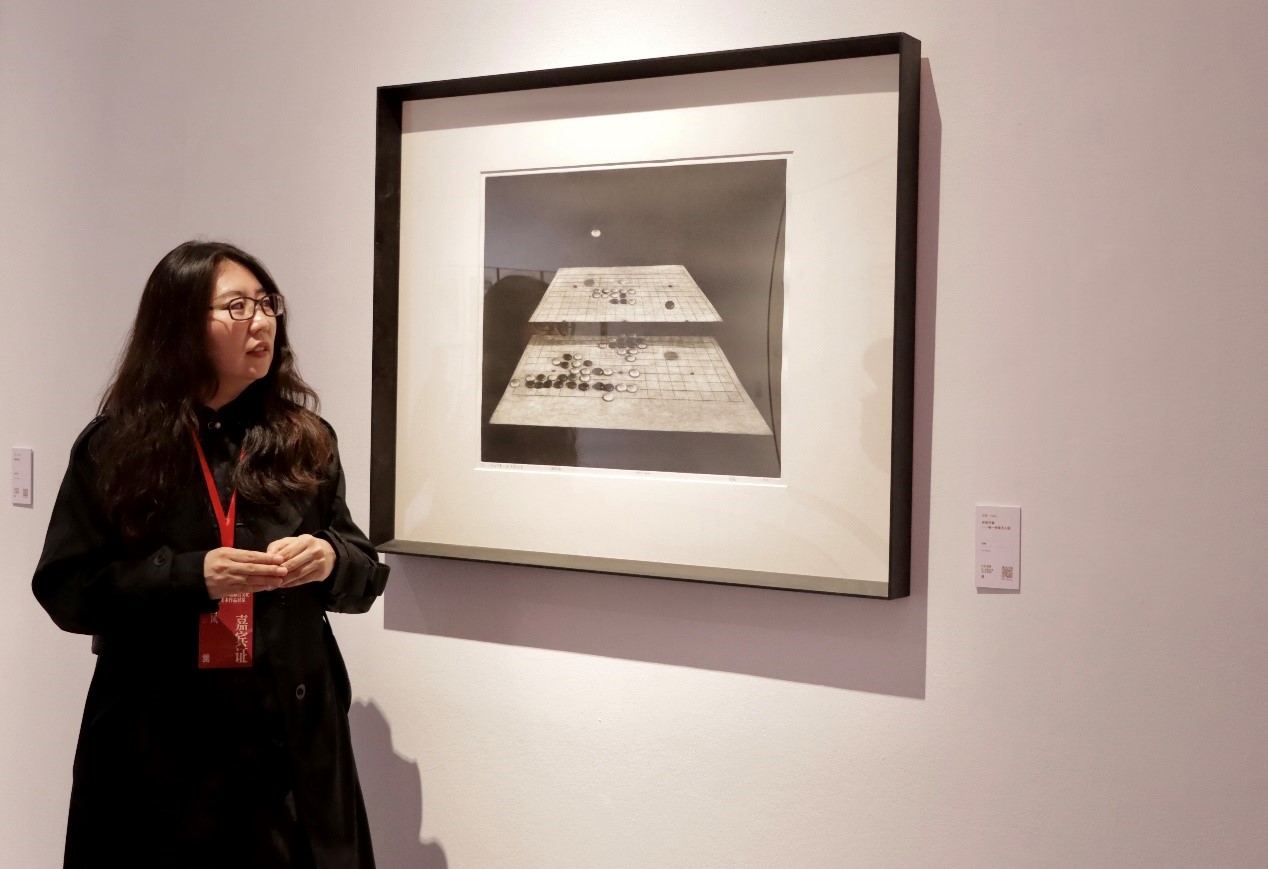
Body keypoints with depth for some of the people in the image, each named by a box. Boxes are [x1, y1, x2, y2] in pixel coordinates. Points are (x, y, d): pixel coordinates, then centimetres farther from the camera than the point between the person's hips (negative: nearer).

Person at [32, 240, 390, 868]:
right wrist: (190, 575, -18)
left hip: (294, 737, 2)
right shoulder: (114, 446, -1)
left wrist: (330, 558, -15)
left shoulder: (305, 439, 5)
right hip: (156, 743, -1)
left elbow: (366, 577, 9)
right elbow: (65, 589, -4)